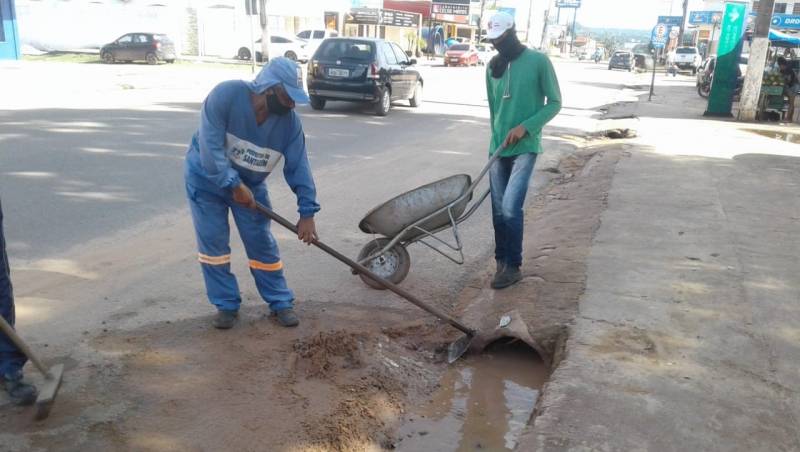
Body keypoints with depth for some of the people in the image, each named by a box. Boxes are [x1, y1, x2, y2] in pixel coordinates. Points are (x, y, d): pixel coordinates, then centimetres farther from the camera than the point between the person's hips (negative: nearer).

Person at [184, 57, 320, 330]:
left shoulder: (289, 121, -18)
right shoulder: (225, 95, -30)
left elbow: (298, 166, -16)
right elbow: (210, 147, -32)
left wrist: (307, 212, -21)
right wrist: (233, 185, -35)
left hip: (250, 185, 3)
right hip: (207, 179, -2)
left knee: (262, 244, 2)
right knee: (213, 244, -1)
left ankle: (281, 303, 14)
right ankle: (227, 305, 13)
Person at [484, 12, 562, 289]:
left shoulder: (538, 61, -6)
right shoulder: (492, 67, 9)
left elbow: (555, 103, -4)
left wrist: (525, 127, -16)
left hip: (525, 148, -5)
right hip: (498, 148, 5)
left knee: (511, 207, -14)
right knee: (499, 210, 7)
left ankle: (513, 266, -1)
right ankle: (502, 261, 21)